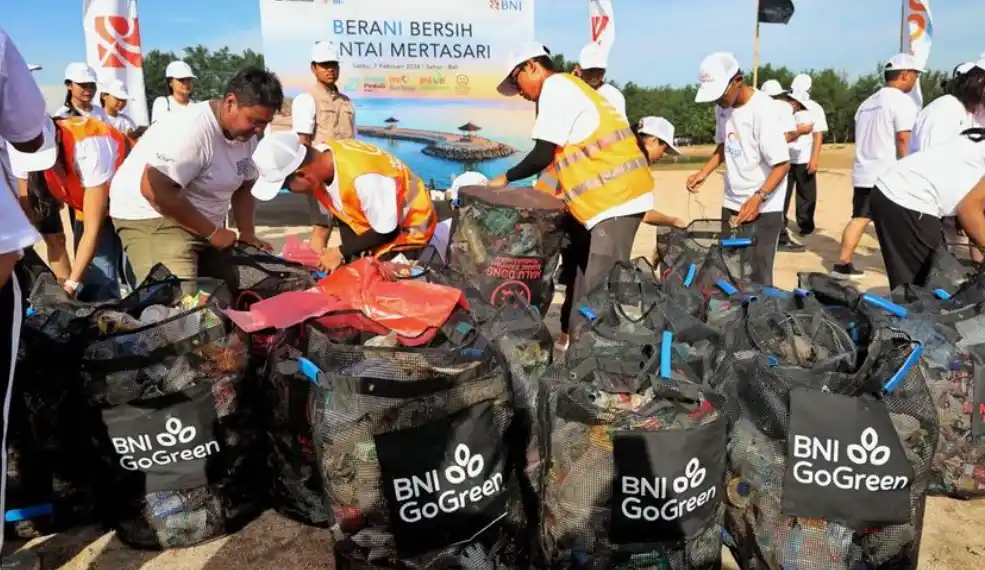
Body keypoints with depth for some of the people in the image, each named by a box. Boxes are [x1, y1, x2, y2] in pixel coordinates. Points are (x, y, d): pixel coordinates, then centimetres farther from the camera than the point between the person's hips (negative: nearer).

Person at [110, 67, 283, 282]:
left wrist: (247, 233, -2)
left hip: (203, 223, 8)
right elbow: (154, 190, -30)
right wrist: (212, 231, -23)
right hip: (153, 218, -8)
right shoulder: (192, 129, -24)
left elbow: (242, 188, 13)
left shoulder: (246, 135, 1)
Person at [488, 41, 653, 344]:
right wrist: (564, 194, 19)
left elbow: (543, 155, -13)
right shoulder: (568, 87, 23)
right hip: (618, 194, 10)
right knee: (588, 281, 16)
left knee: (600, 290, -10)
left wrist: (505, 178, 2)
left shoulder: (554, 87, -7)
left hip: (616, 198, -10)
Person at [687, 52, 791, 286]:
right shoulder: (723, 106, 3)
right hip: (732, 202, 7)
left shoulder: (764, 109, -19)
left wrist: (758, 198, -33)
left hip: (764, 207, -7)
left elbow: (782, 164, -20)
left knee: (758, 277, -9)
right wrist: (704, 172, 3)